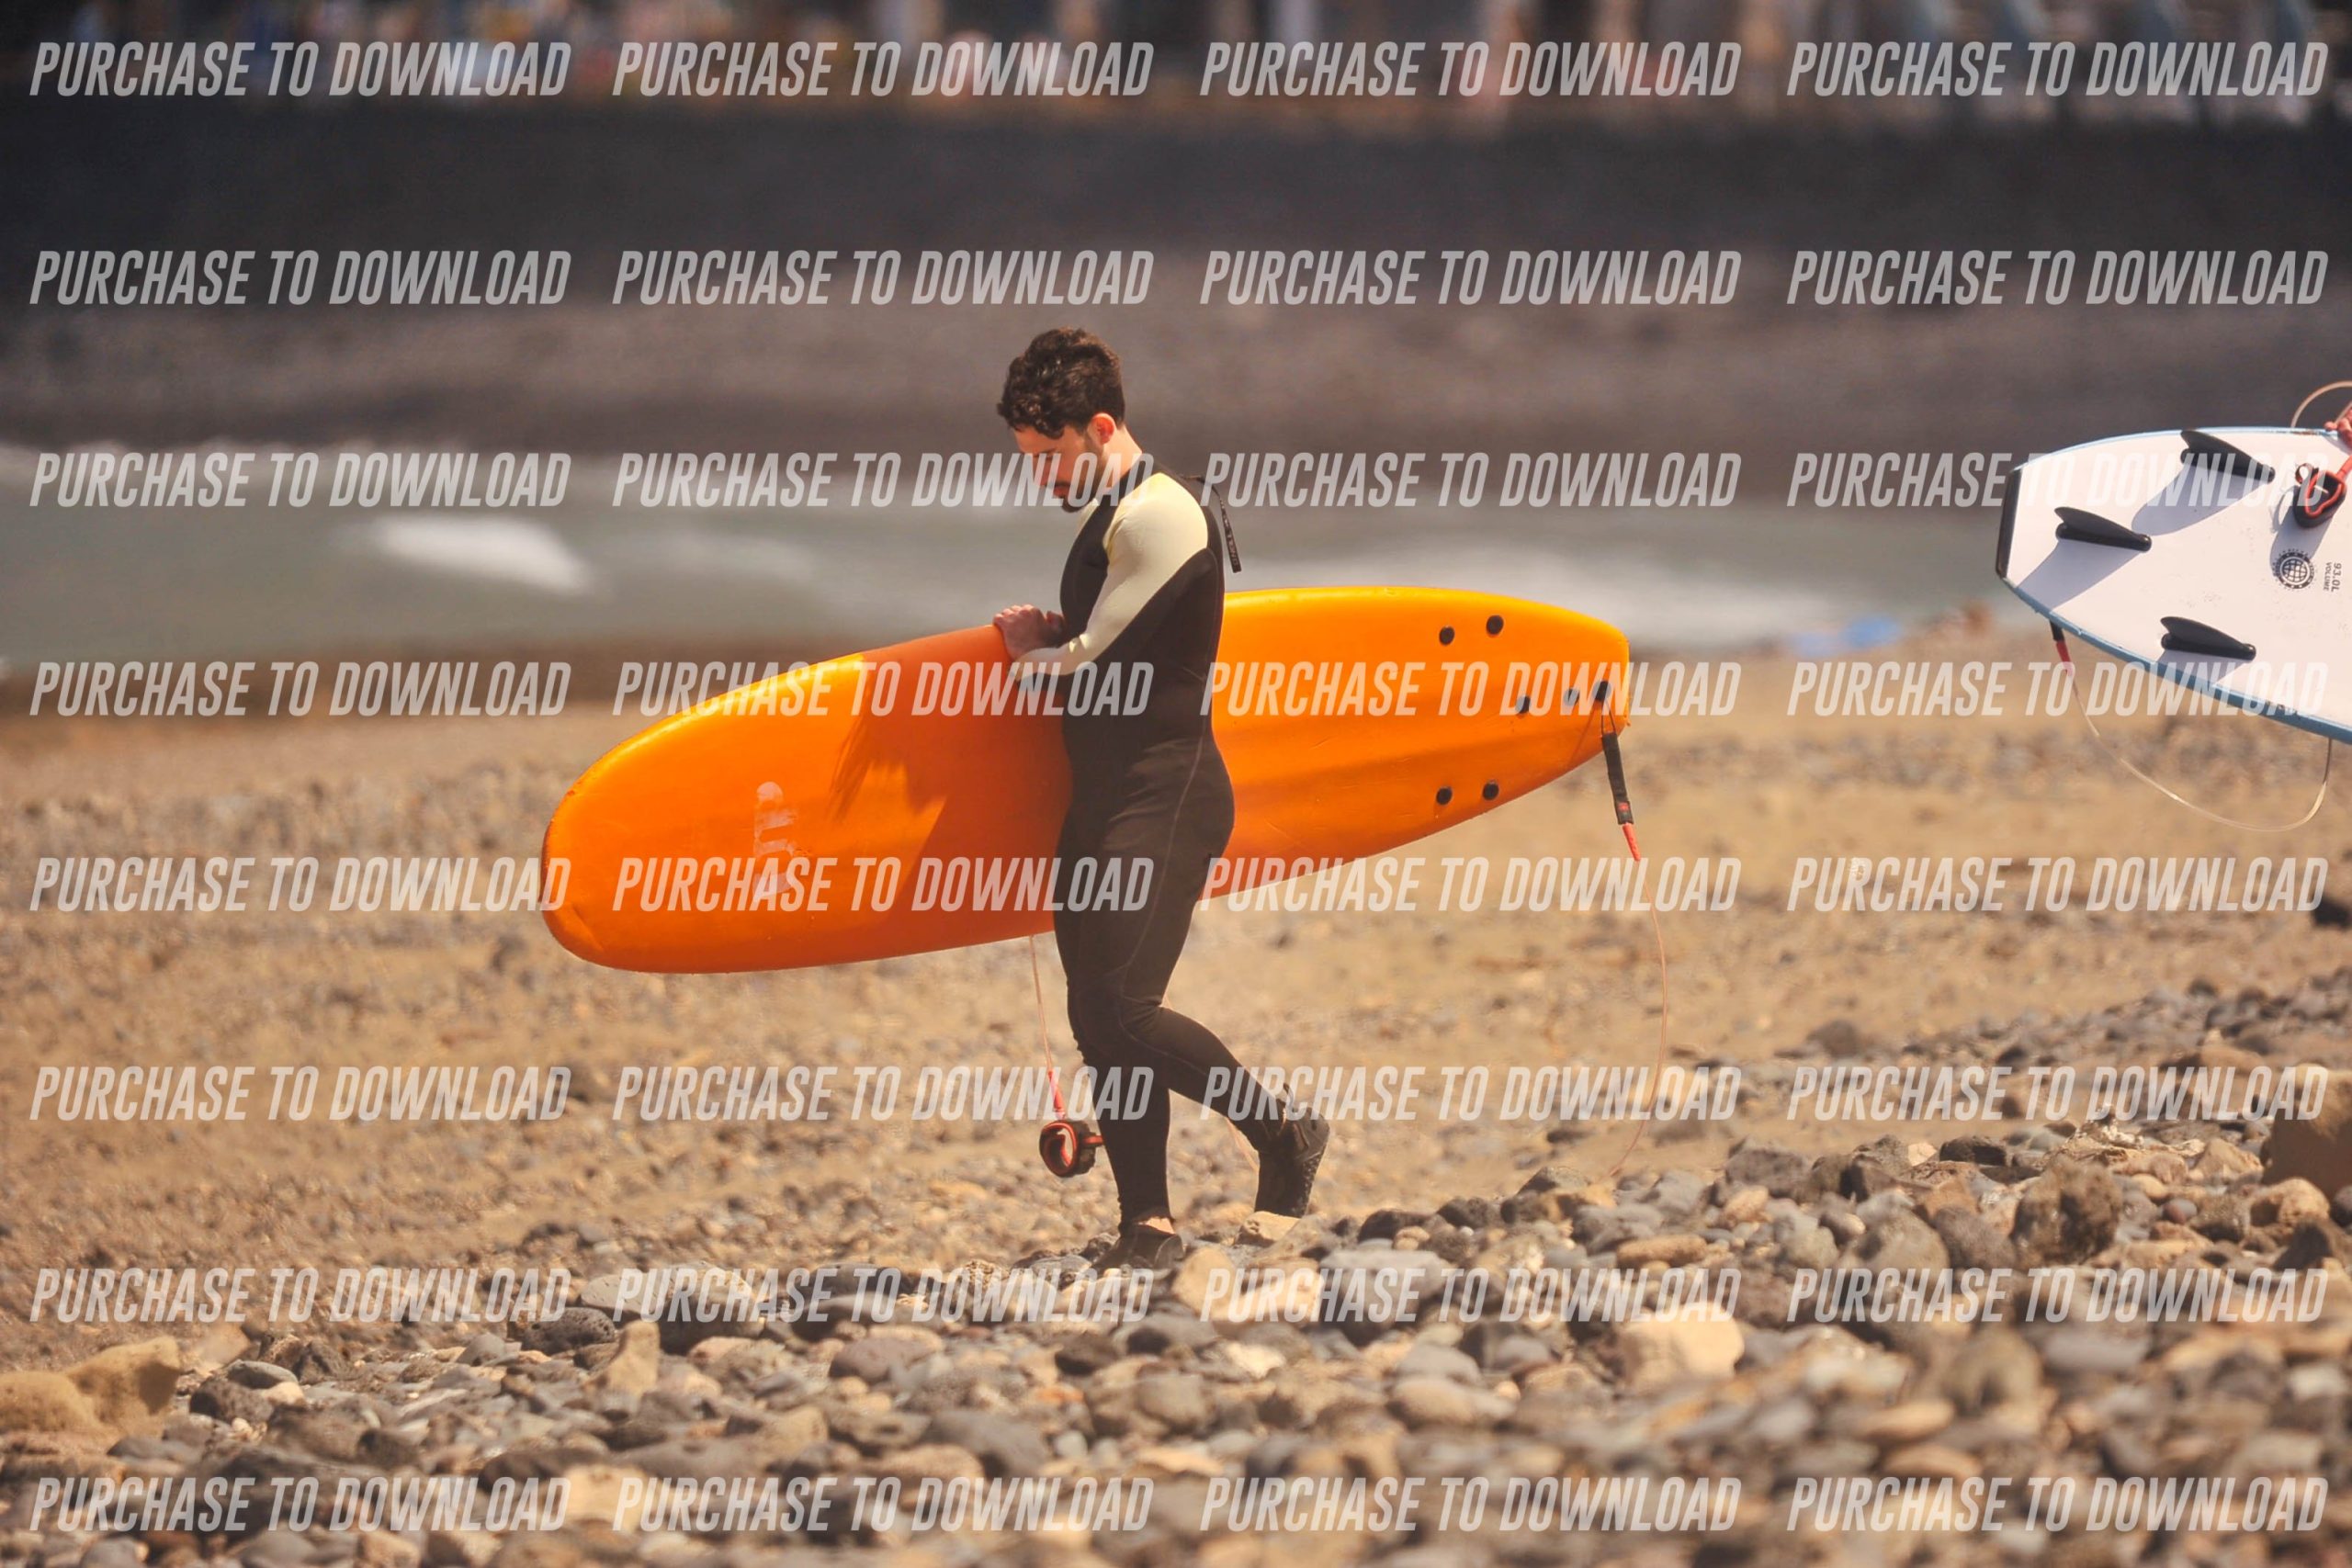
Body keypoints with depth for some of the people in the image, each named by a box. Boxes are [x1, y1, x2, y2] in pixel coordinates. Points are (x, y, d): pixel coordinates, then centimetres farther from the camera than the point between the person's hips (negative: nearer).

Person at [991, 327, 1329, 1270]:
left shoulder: (1156, 516, -15)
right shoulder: (1108, 523, 16)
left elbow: (1089, 653, -11)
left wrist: (1033, 649, 8)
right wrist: (1044, 639, 5)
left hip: (1164, 800, -10)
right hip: (1103, 801, 10)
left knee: (1123, 1008, -15)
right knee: (1098, 1018, 6)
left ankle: (1283, 1131, 2)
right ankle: (1147, 1226, 10)